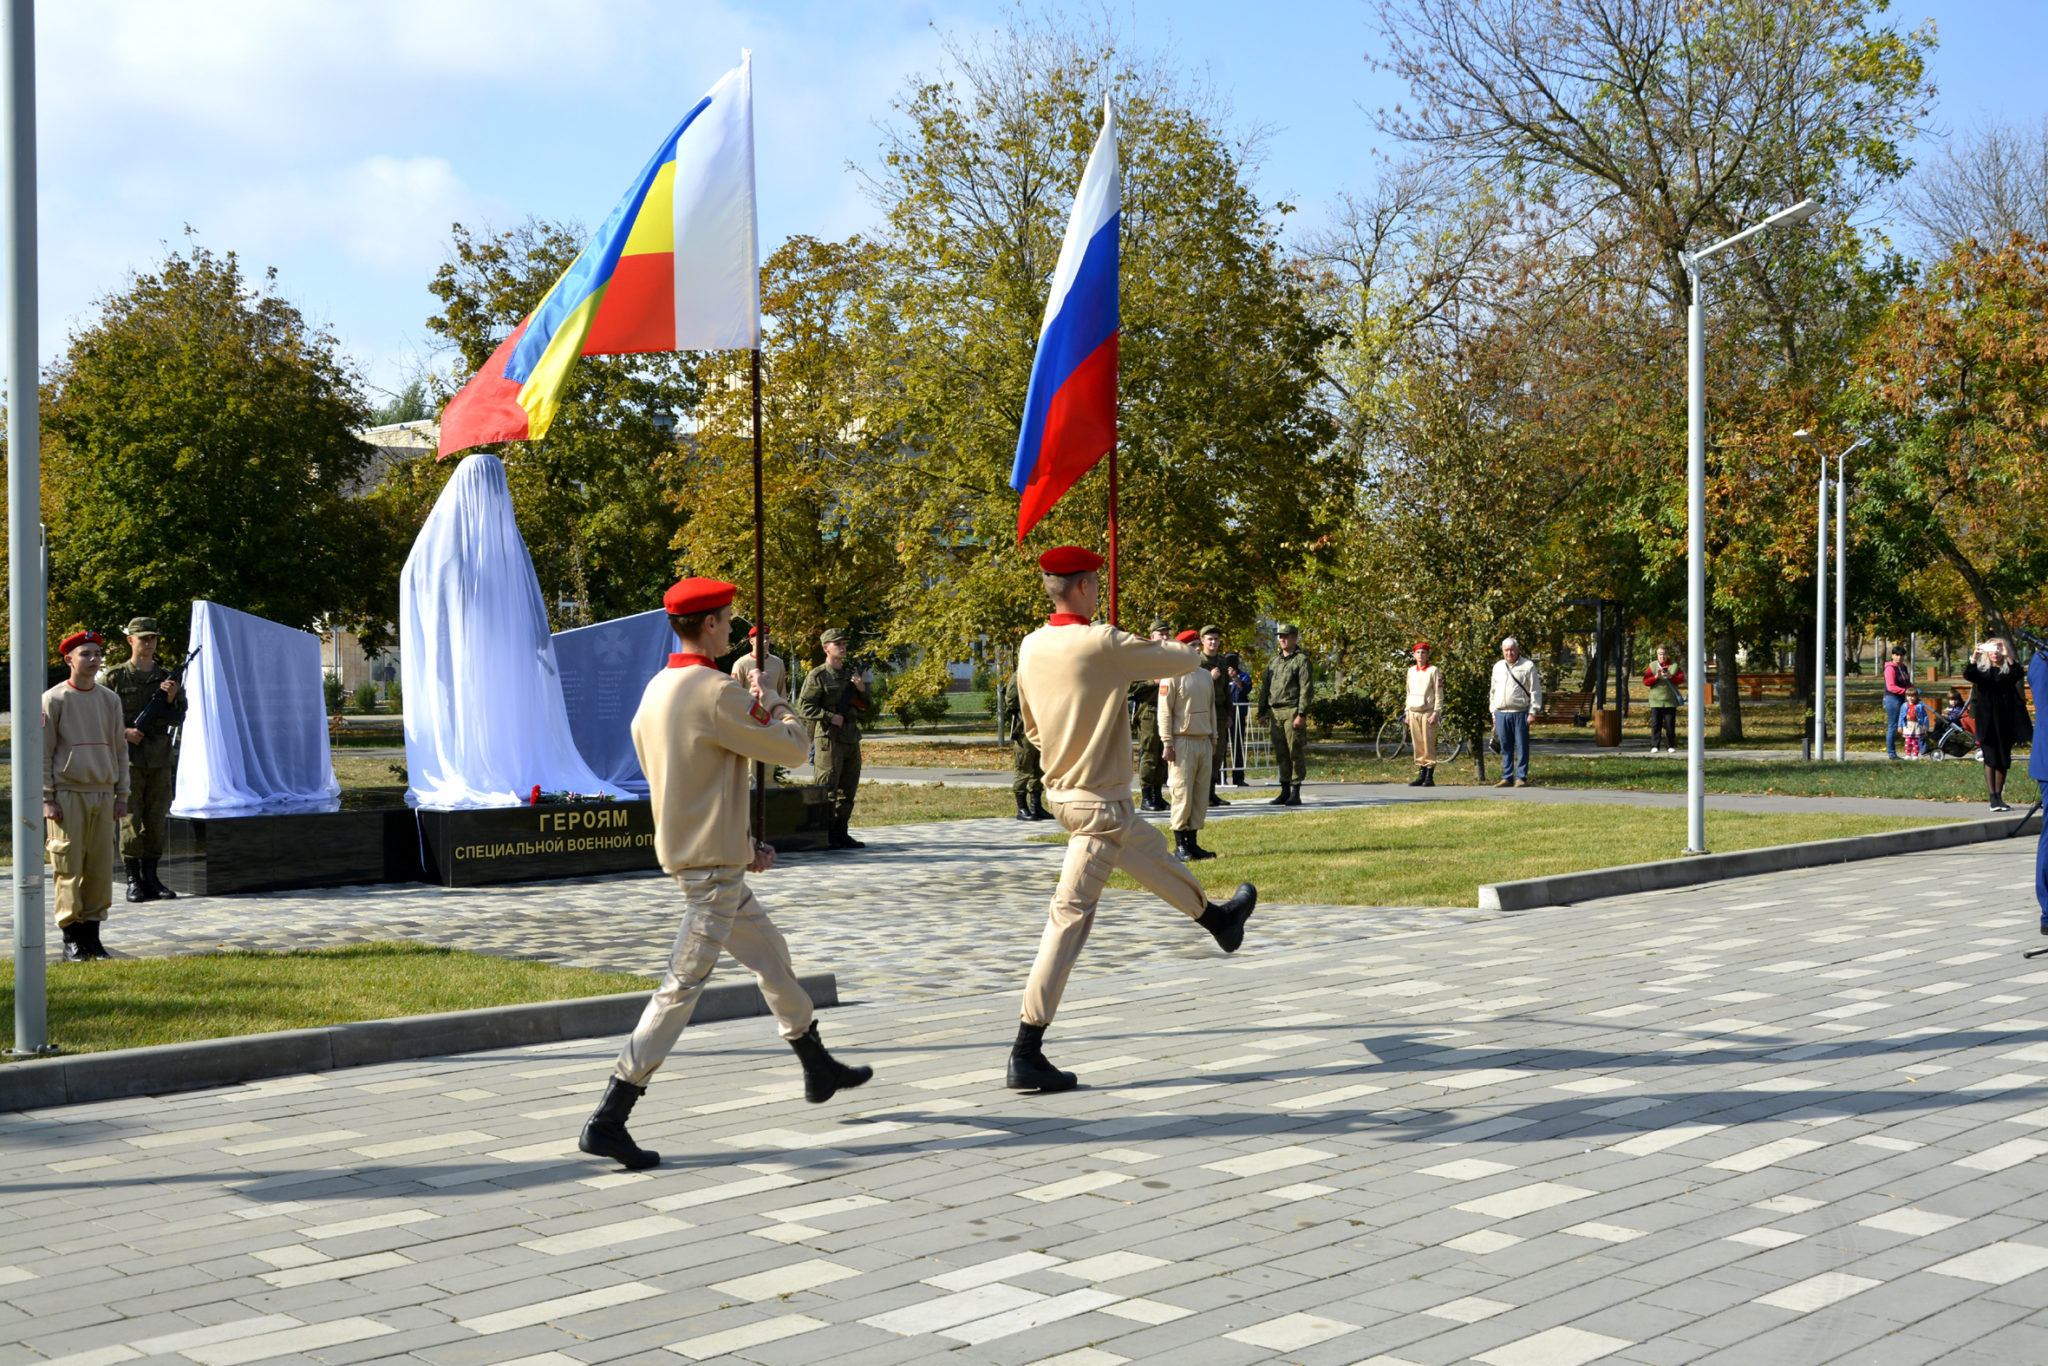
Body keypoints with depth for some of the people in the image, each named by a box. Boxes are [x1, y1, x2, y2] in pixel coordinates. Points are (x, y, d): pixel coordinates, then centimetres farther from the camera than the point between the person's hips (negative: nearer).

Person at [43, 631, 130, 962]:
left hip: (103, 795, 4)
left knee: (101, 869, 3)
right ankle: (72, 938, 2)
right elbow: (42, 752, -3)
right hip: (67, 796, -4)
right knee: (69, 867, -4)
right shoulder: (54, 699, -2)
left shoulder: (110, 700, 11)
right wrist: (47, 798, -9)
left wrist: (121, 794, 11)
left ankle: (92, 933, 11)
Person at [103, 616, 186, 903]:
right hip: (128, 759, -3)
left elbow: (178, 718, 5)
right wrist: (123, 732, -13)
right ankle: (133, 881, 1)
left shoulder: (167, 678, 11)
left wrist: (171, 698, -14)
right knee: (131, 822, -4)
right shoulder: (115, 677, 1)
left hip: (160, 760, 3)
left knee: (156, 821, 5)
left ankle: (151, 879, 11)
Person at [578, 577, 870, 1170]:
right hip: (713, 866, -10)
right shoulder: (717, 693, -20)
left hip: (689, 854, 10)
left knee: (770, 953, 23)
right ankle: (608, 1122, -8)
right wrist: (779, 708, 9)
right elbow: (792, 750, -13)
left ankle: (818, 1067, 39)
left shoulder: (654, 692, 9)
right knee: (682, 988, -8)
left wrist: (743, 843, 18)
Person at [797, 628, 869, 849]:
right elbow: (804, 707, -9)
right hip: (829, 739, -7)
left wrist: (862, 690, 0)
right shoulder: (817, 676, -4)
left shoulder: (852, 673, 16)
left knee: (848, 790, 9)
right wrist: (831, 717, -16)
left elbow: (864, 707, 20)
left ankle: (841, 833, 16)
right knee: (828, 790, -6)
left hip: (851, 738, 7)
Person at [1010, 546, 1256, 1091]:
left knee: (1151, 850, 30)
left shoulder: (1031, 648, 2)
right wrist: (1158, 646, 12)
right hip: (1100, 802, -8)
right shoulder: (1103, 645, -21)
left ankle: (1217, 918, 56)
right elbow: (1187, 661, -10)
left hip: (1060, 791, 8)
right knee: (1070, 919, -5)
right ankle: (1025, 1056, -4)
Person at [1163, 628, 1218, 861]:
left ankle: (1193, 842, 14)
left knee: (1202, 794, 8)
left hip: (1204, 742, 7)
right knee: (1182, 794, -6)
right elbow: (1164, 711, -10)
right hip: (1183, 743, -7)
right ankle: (1180, 845, -1)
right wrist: (1168, 743, -15)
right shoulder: (1172, 677, -7)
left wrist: (1213, 739, 18)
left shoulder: (1206, 675, 15)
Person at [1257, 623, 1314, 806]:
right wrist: (1263, 712, 13)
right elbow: (1264, 687, 21)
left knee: (1295, 753, -5)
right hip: (1275, 713, 6)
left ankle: (1295, 793, -2)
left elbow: (1307, 689, -9)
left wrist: (1301, 714, -17)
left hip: (1293, 712, -6)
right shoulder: (1274, 662, 19)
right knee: (1281, 754, 7)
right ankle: (1285, 792, 13)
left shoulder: (1301, 661, -2)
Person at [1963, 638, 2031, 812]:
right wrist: (1973, 659, -30)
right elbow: (1968, 675, -13)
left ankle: (1999, 796, 14)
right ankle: (1993, 798, -9)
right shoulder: (1981, 670, 6)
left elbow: (2018, 675, -15)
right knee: (1990, 758, -7)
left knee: (2003, 760, 5)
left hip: (2005, 722, 1)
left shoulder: (2009, 670, 6)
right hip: (1987, 721, -1)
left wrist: (2009, 658, -28)